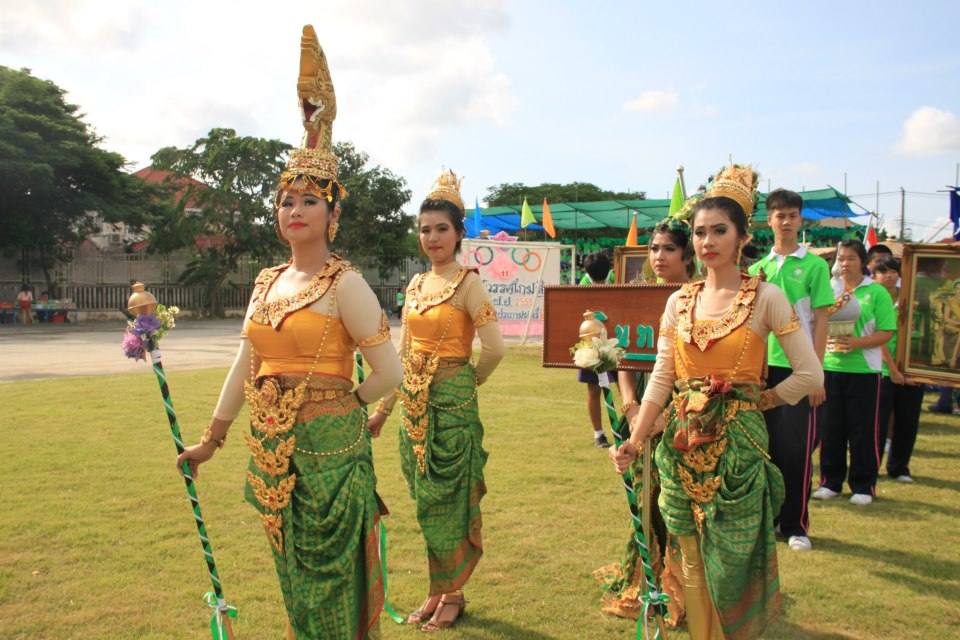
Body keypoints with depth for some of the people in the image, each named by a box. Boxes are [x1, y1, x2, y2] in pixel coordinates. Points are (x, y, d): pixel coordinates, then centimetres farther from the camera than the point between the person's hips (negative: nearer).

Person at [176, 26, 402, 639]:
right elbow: (245, 366, 15)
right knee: (294, 571, 18)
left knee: (330, 573, 5)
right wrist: (212, 439, 18)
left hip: (328, 448, -6)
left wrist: (338, 404, 1)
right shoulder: (267, 281, 9)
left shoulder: (344, 282, -11)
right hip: (272, 448, 7)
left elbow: (389, 372, -14)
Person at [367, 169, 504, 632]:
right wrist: (382, 409, 14)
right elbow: (403, 354, 14)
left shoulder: (467, 283, -9)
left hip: (451, 405, -6)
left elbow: (494, 348, -16)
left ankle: (452, 595, 21)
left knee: (448, 502, 3)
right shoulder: (416, 284, 11)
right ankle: (436, 591, 29)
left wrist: (465, 384, 0)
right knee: (426, 502, 14)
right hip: (414, 403, 6)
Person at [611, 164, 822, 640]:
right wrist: (635, 440, -4)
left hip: (737, 442, -4)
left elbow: (810, 375, -6)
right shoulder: (679, 301, 6)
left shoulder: (765, 298, -6)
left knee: (731, 559, 5)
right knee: (693, 557, 13)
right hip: (684, 441, 4)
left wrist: (760, 401, 2)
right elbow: (661, 378, 3)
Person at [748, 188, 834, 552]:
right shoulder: (757, 269, 9)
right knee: (769, 445, 10)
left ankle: (796, 525, 14)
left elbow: (821, 321, -4)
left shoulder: (814, 265, 0)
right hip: (764, 366, 3)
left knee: (798, 448, 2)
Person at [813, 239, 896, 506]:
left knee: (863, 429, 3)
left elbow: (887, 332, -4)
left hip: (864, 369, -2)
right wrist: (830, 311, -12)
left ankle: (863, 485, 14)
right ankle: (831, 481, 19)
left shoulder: (876, 292, 0)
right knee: (831, 427, 7)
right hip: (829, 367, 3)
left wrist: (858, 342, -19)